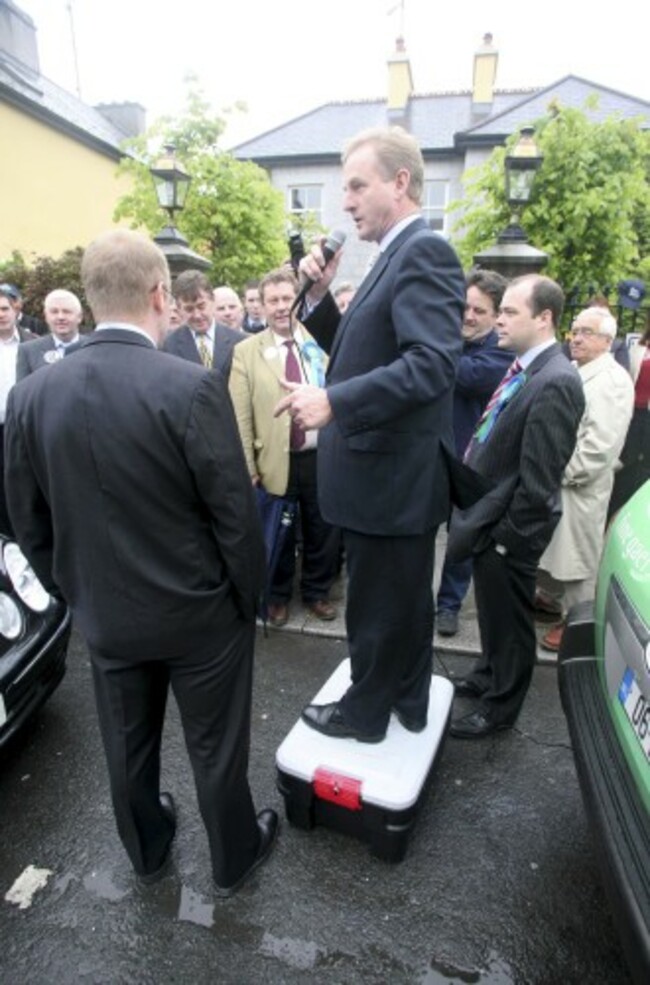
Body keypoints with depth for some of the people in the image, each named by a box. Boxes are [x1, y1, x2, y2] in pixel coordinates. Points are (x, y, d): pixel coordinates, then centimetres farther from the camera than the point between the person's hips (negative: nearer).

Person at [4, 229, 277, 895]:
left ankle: (146, 851, 52)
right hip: (201, 610, -4)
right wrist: (251, 594, -2)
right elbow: (236, 513, -18)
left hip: (105, 614, 5)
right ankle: (234, 858, 44)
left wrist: (75, 594, 15)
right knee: (215, 746, 19)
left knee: (127, 745, 25)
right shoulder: (192, 387, -23)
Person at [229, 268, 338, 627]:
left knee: (322, 531, 15)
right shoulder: (245, 352, -1)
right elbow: (241, 416, -4)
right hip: (275, 460, -2)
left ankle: (316, 592, 37)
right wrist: (247, 467, -8)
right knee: (279, 535, 14)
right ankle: (278, 596, 36)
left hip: (322, 456, 2)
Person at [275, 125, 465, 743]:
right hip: (390, 472, 10)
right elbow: (359, 351, 17)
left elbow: (433, 363, -28)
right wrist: (320, 296, 4)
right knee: (405, 599, 22)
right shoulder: (398, 256, 16)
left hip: (390, 476, -10)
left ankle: (365, 712, 32)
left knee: (376, 607, 9)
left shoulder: (425, 251, -14)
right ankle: (408, 702, 42)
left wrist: (332, 400, -33)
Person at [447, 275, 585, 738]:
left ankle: (500, 706, 34)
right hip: (488, 515, 9)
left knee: (509, 620, 12)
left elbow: (539, 478, -24)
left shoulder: (555, 382, -23)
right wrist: (476, 518, 12)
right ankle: (488, 676, 49)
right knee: (493, 612, 26)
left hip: (507, 528, -9)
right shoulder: (525, 369, 6)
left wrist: (506, 536, -17)